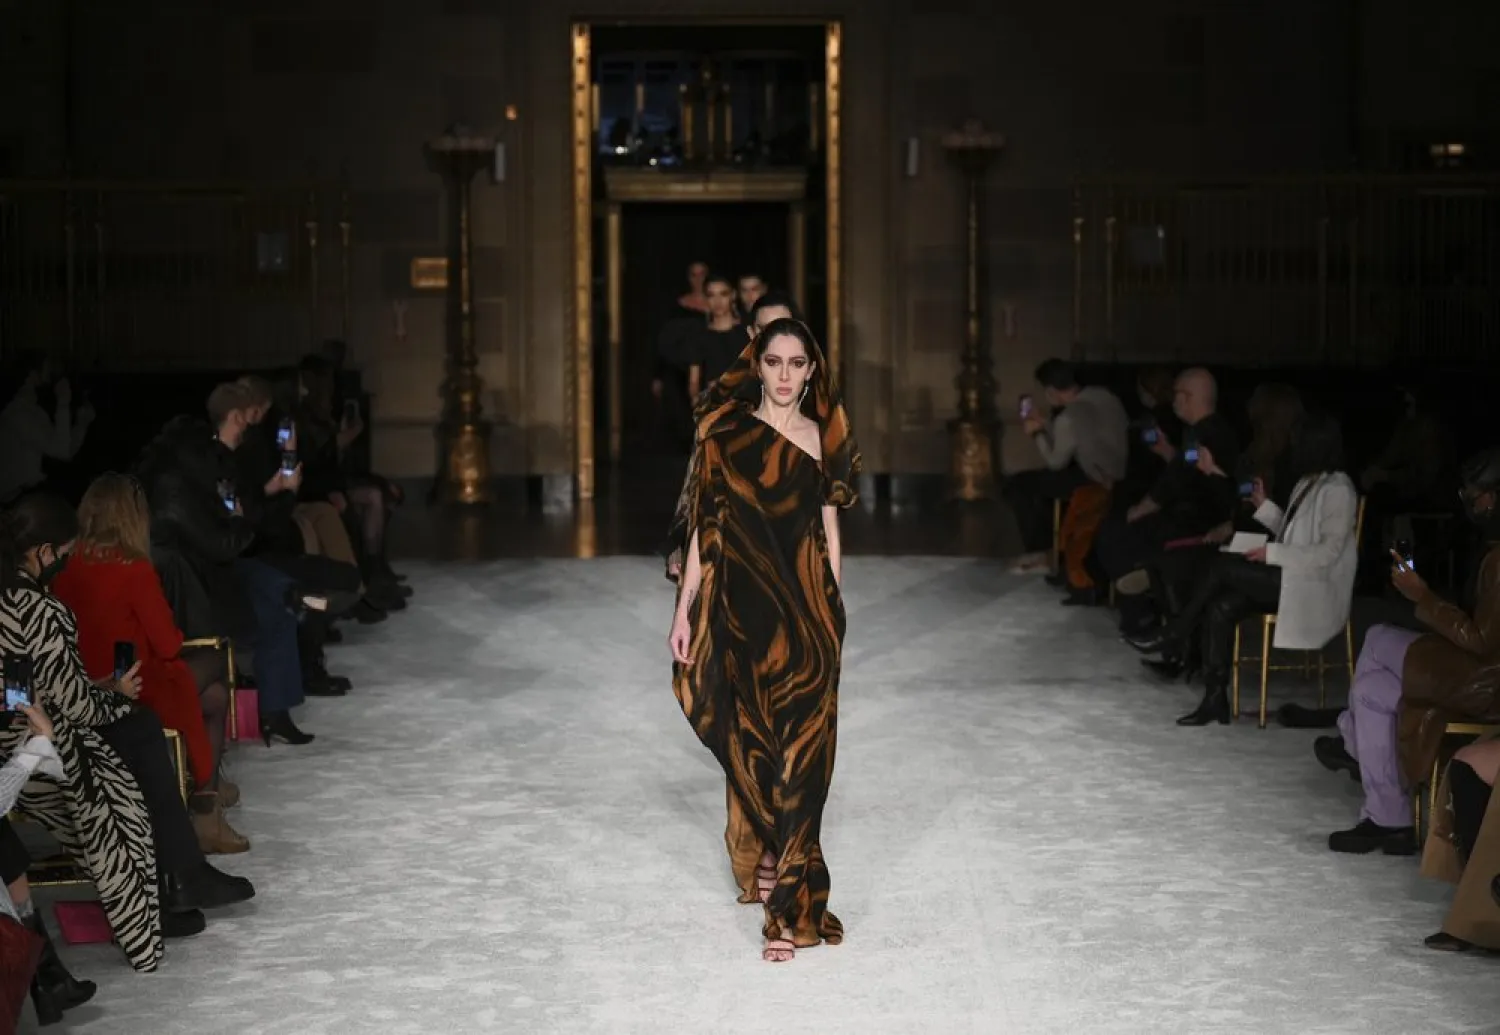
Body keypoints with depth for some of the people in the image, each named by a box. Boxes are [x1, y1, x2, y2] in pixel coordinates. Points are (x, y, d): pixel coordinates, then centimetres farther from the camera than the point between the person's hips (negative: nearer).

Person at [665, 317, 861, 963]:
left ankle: (786, 906, -3)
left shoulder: (823, 438, 7)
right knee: (751, 741, 8)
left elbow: (829, 529, 10)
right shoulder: (725, 433, 1)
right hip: (743, 601, -1)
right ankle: (762, 860, 29)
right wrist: (685, 608, -4)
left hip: (808, 604, 1)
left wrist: (835, 606, 8)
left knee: (802, 747, -4)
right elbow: (704, 526, 0)